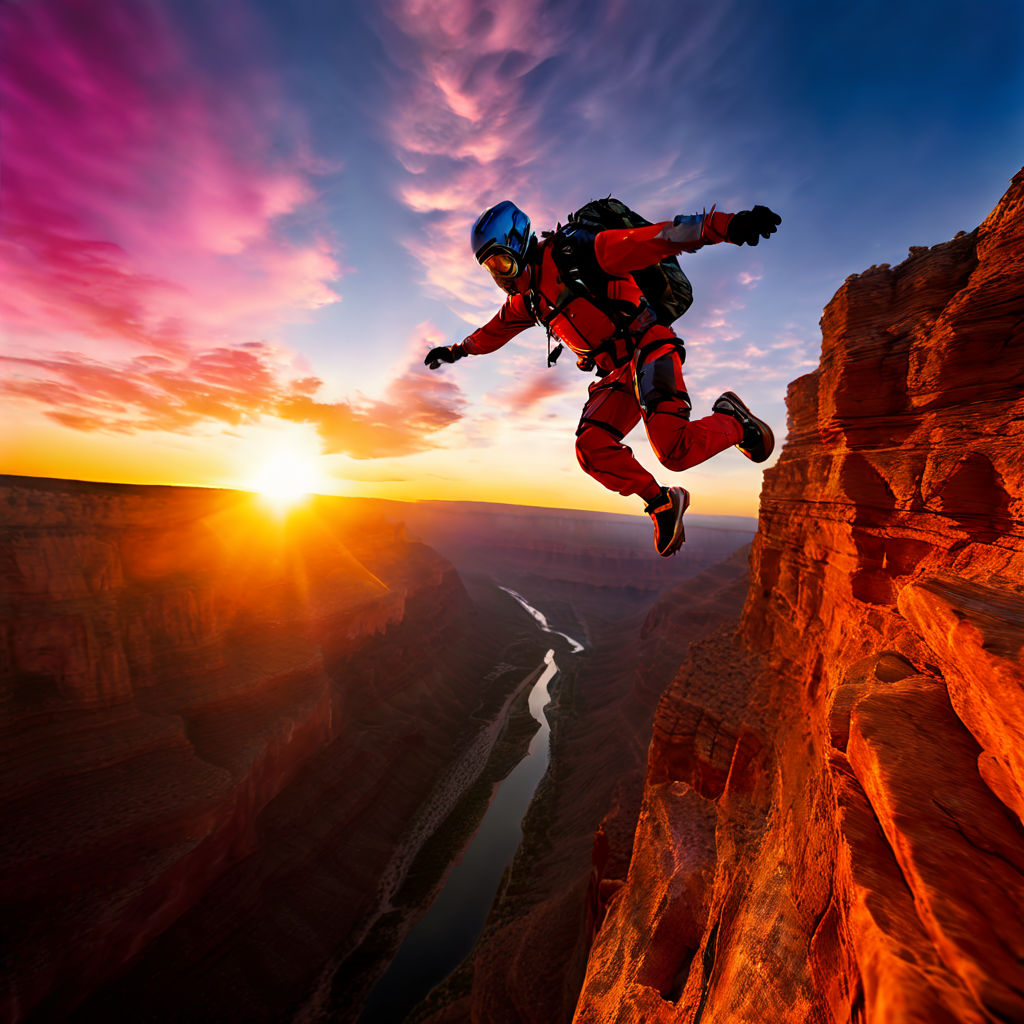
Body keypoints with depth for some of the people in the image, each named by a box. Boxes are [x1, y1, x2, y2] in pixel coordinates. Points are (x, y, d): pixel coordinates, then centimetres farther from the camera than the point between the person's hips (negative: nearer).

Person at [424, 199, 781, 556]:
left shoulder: (576, 256, -9)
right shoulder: (526, 299, 16)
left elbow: (659, 238, -19)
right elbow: (494, 331, 35)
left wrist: (730, 225, -34)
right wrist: (456, 350, 45)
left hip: (648, 351, -7)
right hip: (616, 374, 7)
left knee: (675, 450, -24)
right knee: (591, 448, -15)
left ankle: (732, 419, 7)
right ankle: (661, 501, 0)